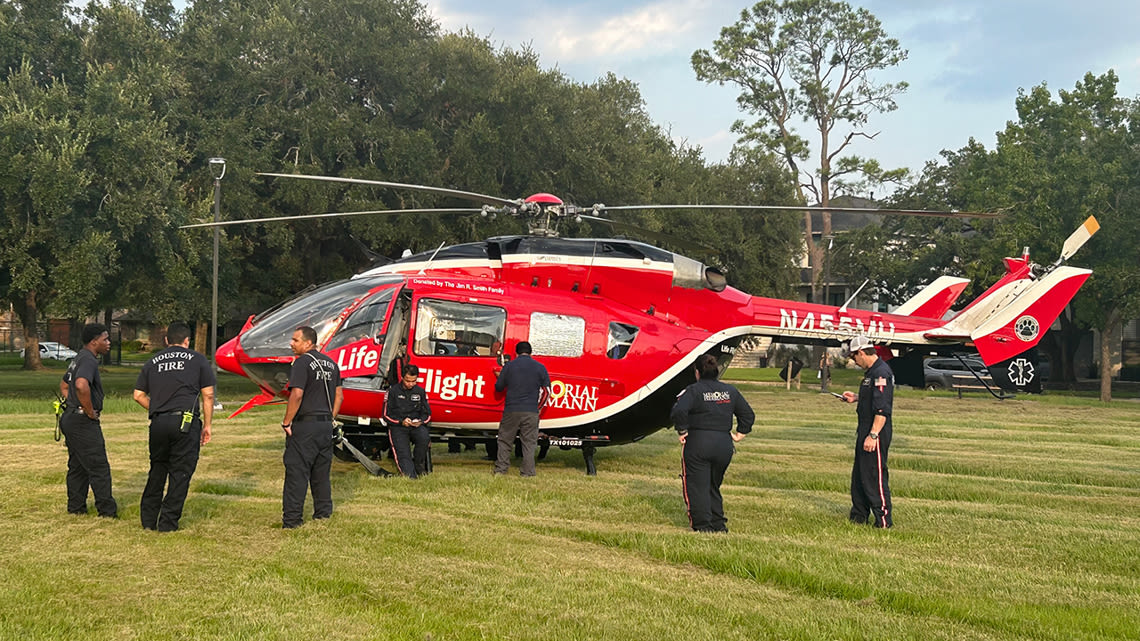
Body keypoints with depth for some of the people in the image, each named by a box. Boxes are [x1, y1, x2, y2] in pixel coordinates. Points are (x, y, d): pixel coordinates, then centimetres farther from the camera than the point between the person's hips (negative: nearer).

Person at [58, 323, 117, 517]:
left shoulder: (77, 359, 17)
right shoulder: (88, 360, -17)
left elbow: (64, 386, 30)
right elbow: (81, 385, -35)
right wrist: (90, 412, -23)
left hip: (71, 418, 10)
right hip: (83, 422, -10)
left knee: (77, 466, 15)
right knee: (99, 467, -5)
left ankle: (76, 507, 21)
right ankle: (107, 509, -1)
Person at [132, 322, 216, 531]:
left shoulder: (152, 362, 16)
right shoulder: (197, 360, 8)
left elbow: (138, 395, 14)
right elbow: (208, 395, 3)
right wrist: (207, 425, 9)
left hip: (158, 423, 4)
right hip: (186, 422, -3)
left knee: (157, 471, 16)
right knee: (180, 473, 2)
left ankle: (148, 519, 18)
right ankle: (168, 522, 3)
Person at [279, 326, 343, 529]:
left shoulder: (302, 362, -12)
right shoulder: (330, 363, 13)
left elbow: (297, 394, -21)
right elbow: (339, 396, 16)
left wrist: (286, 422, -14)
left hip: (305, 425, -8)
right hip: (326, 426, 8)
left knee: (297, 473, -4)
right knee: (321, 472, 16)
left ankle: (292, 519, -3)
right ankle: (324, 514, 21)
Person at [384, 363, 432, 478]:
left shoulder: (420, 392, 13)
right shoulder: (393, 391, 4)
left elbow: (427, 414, 16)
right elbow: (386, 415, 3)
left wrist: (421, 421, -8)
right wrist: (401, 421, -13)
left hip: (417, 425, 2)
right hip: (397, 427, -2)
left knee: (424, 438, -31)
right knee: (403, 454, -24)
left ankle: (419, 466, -8)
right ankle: (411, 477, -42)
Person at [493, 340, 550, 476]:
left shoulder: (509, 366, 2)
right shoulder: (540, 367, 3)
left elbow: (498, 387, 6)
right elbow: (547, 390, 4)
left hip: (511, 410, 0)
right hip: (531, 412, 0)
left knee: (505, 441, 11)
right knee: (529, 442, 5)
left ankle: (500, 469, 10)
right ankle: (527, 472, 3)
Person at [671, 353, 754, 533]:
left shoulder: (693, 391, -7)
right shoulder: (730, 391, 10)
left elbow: (678, 411, -22)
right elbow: (748, 414, 14)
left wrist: (682, 431, -11)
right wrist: (740, 434, 16)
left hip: (698, 444, -5)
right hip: (724, 445, 5)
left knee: (697, 486, 3)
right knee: (714, 486, 19)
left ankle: (702, 524, 0)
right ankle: (719, 523, 19)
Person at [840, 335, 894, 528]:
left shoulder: (881, 373, -19)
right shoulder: (871, 372, 14)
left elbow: (882, 408, -25)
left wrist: (873, 435, -26)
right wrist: (857, 398, 21)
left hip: (876, 434, -11)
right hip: (866, 432, 11)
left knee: (875, 476, -6)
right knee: (859, 475, 16)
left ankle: (883, 520, 0)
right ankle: (859, 515, 26)